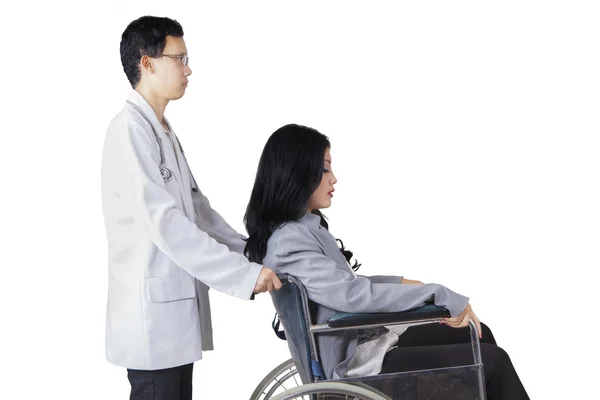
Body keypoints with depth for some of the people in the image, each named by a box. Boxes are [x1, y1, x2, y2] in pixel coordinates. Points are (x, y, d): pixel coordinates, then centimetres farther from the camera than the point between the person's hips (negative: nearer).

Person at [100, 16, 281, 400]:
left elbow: (198, 210, 18)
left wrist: (256, 254, 9)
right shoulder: (130, 128, -15)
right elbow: (165, 223, -22)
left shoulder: (164, 131, 15)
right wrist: (244, 273, -21)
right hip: (153, 314, -9)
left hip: (177, 310, 9)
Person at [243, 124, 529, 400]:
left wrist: (400, 283, 9)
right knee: (492, 361, -10)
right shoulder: (288, 241, -22)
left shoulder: (304, 226, 9)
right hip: (354, 364, -10)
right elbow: (352, 295, -31)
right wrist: (441, 296, -27)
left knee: (477, 335, 13)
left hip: (365, 340, 10)